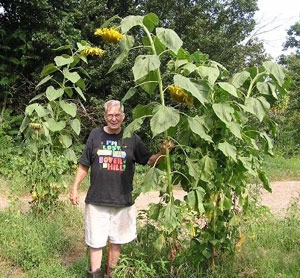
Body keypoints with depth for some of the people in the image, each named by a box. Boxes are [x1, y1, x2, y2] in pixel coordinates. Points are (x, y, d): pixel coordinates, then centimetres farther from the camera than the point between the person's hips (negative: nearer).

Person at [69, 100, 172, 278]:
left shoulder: (132, 138, 1)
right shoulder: (96, 135, 1)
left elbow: (149, 160, 1)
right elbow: (84, 165, 6)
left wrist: (162, 153, -18)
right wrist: (75, 188, 3)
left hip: (123, 201, 1)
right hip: (97, 201, -1)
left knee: (116, 241, 14)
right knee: (95, 242, 8)